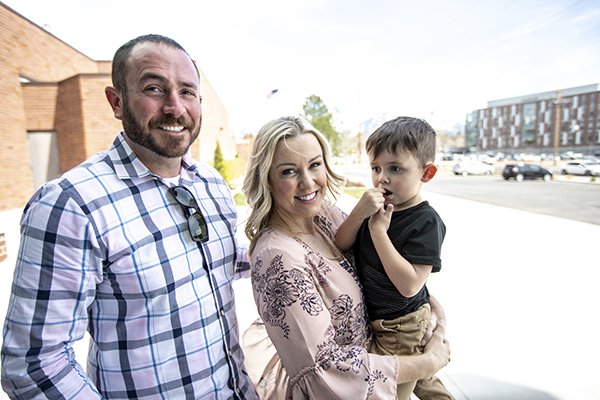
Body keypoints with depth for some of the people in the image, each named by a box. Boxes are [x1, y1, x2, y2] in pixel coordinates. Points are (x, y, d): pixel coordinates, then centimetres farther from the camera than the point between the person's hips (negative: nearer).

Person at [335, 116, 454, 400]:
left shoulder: (426, 222, -23)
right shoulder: (377, 207, -7)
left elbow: (409, 285, -29)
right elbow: (341, 246, -9)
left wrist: (378, 230, -30)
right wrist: (359, 213, -26)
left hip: (401, 328, -7)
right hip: (372, 319, 7)